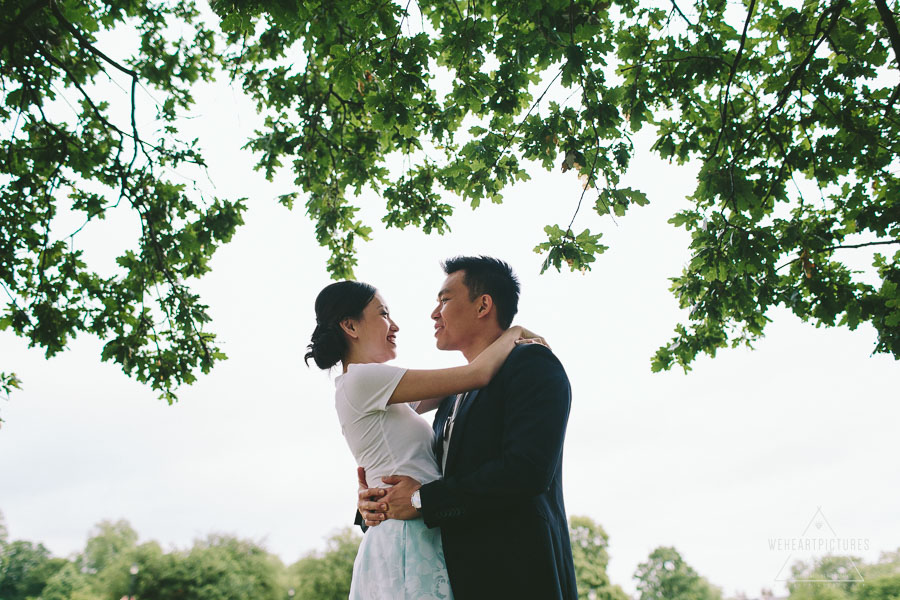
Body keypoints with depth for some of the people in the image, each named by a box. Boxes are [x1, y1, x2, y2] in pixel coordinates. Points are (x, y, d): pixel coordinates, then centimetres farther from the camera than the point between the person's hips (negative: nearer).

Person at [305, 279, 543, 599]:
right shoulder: (361, 379, -11)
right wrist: (513, 333, 4)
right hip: (408, 538, -10)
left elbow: (458, 387, 25)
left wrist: (509, 347, 15)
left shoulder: (375, 394, 19)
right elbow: (475, 374, -13)